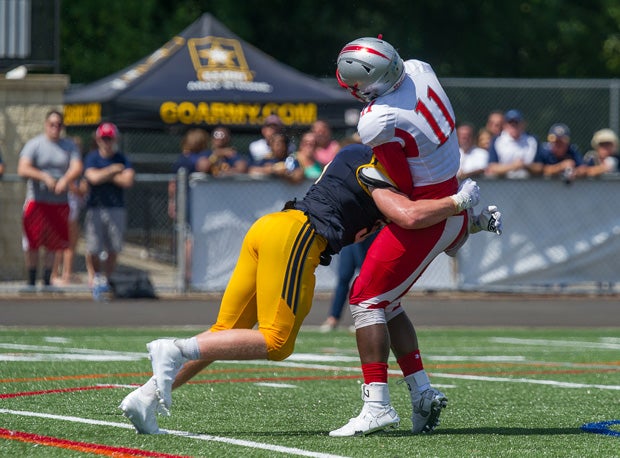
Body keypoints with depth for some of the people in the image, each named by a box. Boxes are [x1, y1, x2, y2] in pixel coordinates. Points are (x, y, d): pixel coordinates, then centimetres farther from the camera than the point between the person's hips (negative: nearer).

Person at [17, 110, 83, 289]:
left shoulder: (69, 146, 9)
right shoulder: (34, 144, -2)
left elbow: (77, 168, -5)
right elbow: (22, 169, -14)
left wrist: (65, 180, -26)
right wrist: (45, 177, -28)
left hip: (60, 202, 3)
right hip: (37, 201, -3)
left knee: (53, 244, 7)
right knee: (32, 244, -1)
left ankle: (47, 279, 18)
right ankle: (31, 280, 11)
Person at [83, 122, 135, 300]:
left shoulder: (121, 159, 5)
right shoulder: (92, 158, 2)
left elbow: (128, 180, -10)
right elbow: (93, 177, -15)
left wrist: (104, 175, -7)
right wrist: (112, 171, -7)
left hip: (116, 209, 1)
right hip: (95, 208, -1)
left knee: (113, 250, -2)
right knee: (92, 250, -5)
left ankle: (106, 279, 16)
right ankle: (96, 276, 22)